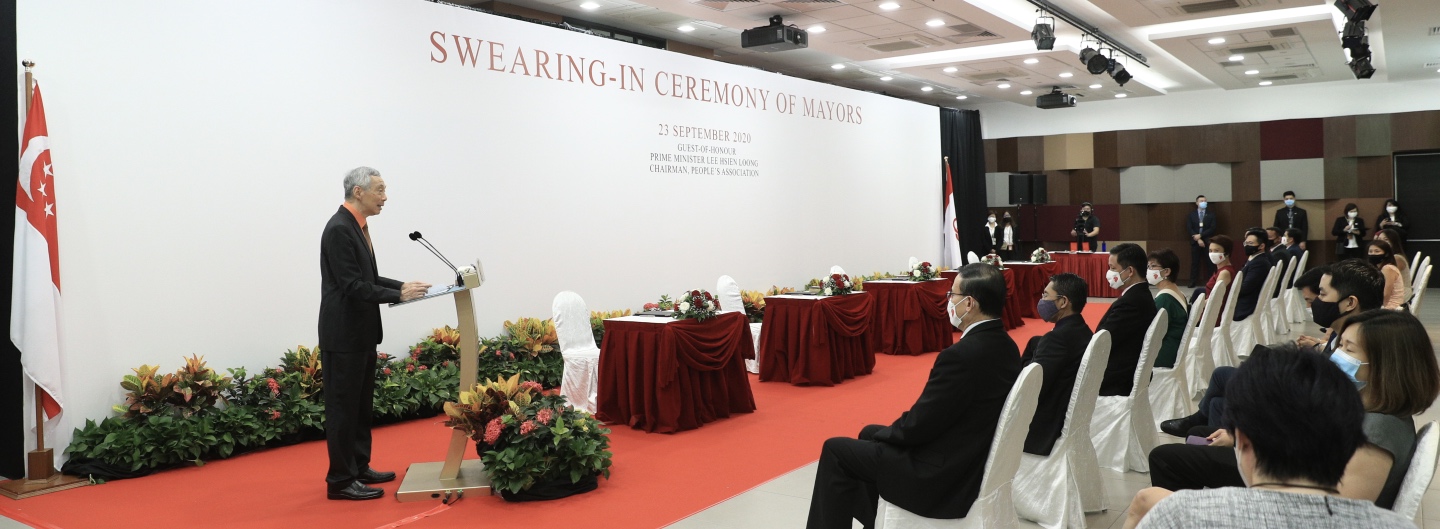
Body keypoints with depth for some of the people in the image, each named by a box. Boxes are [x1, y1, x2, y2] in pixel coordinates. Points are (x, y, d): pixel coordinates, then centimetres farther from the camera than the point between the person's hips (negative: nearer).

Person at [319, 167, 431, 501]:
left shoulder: (357, 226, 12)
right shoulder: (339, 229, -19)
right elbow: (352, 286, -22)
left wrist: (404, 286, 7)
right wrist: (399, 295, -19)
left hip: (361, 333, 10)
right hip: (343, 334, -10)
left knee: (361, 404, 16)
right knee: (342, 406, -1)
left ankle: (359, 467, 27)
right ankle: (341, 480, 7)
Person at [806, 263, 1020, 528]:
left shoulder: (962, 354, -28)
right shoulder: (1006, 346, 1)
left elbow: (918, 424, -21)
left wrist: (884, 434, 0)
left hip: (944, 473, -9)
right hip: (971, 458, 9)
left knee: (836, 451, 3)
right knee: (869, 434, 25)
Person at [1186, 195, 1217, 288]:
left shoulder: (1211, 215, 7)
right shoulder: (1191, 215, 8)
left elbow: (1212, 229, -3)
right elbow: (1189, 229, 0)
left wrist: (1200, 235, -12)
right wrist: (1197, 239, -11)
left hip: (1207, 242, 0)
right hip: (1195, 242, 0)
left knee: (1209, 263, -2)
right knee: (1195, 262, -1)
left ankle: (1211, 282, -1)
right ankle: (1193, 282, 0)